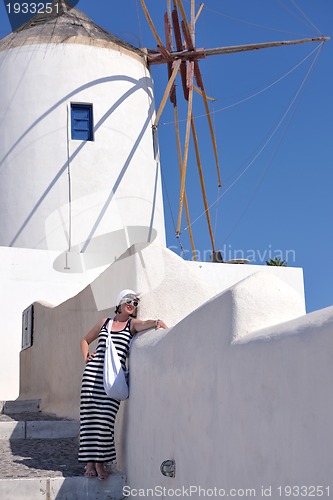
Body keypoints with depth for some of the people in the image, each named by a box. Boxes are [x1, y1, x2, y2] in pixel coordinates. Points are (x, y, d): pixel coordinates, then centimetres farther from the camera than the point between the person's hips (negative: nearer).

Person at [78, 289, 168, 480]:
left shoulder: (132, 323, 11)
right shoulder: (105, 322, 18)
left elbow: (143, 325, -13)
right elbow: (85, 340, 30)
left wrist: (157, 323, -33)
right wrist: (86, 356, 12)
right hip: (93, 371, 2)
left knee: (106, 417, -10)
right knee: (90, 415, -2)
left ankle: (100, 462, -1)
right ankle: (90, 463, 4)